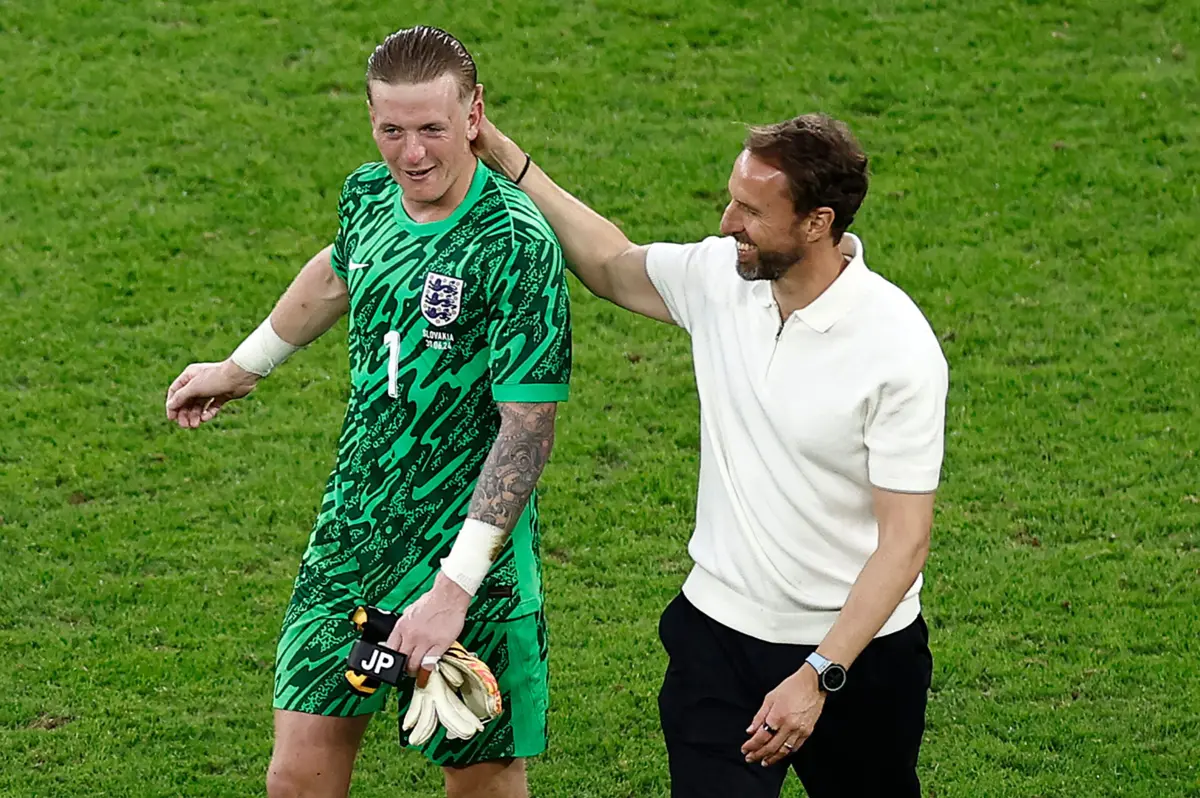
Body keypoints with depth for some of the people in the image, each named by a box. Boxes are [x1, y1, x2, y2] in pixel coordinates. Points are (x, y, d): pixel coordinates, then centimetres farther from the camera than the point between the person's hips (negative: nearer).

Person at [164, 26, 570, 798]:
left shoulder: (518, 245, -19)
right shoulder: (370, 194, 1)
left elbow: (528, 429, -20)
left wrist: (453, 589, -25)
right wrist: (242, 367, 40)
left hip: (471, 547, -5)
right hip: (352, 532, 5)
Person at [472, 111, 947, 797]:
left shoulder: (900, 347, -21)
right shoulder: (718, 275, -5)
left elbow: (905, 539, -20)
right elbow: (611, 265, 19)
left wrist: (818, 676, -25)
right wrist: (507, 159, 14)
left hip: (856, 646, -3)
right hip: (718, 635, 3)